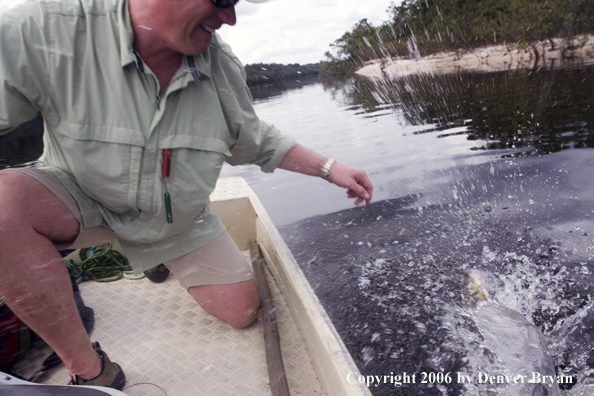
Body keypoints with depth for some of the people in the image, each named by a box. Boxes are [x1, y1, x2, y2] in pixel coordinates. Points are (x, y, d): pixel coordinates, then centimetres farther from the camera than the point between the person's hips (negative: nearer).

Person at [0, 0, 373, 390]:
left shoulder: (221, 65, -13)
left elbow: (256, 141, 0)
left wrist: (329, 168, 0)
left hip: (181, 219, 3)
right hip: (81, 197, -2)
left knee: (243, 311, 2)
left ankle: (161, 254, 30)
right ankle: (90, 372, -15)